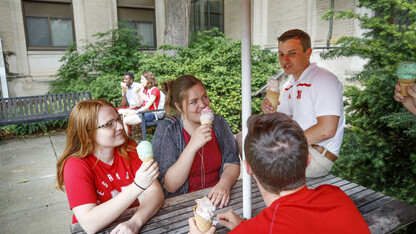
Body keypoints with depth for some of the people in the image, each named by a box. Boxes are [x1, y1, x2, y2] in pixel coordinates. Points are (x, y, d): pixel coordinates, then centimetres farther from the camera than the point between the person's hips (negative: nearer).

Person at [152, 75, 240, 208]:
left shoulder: (218, 122, 3)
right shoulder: (166, 130, -10)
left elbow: (232, 163, 3)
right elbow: (169, 186, -14)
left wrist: (224, 183, -19)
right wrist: (192, 146, -26)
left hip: (216, 199, 3)